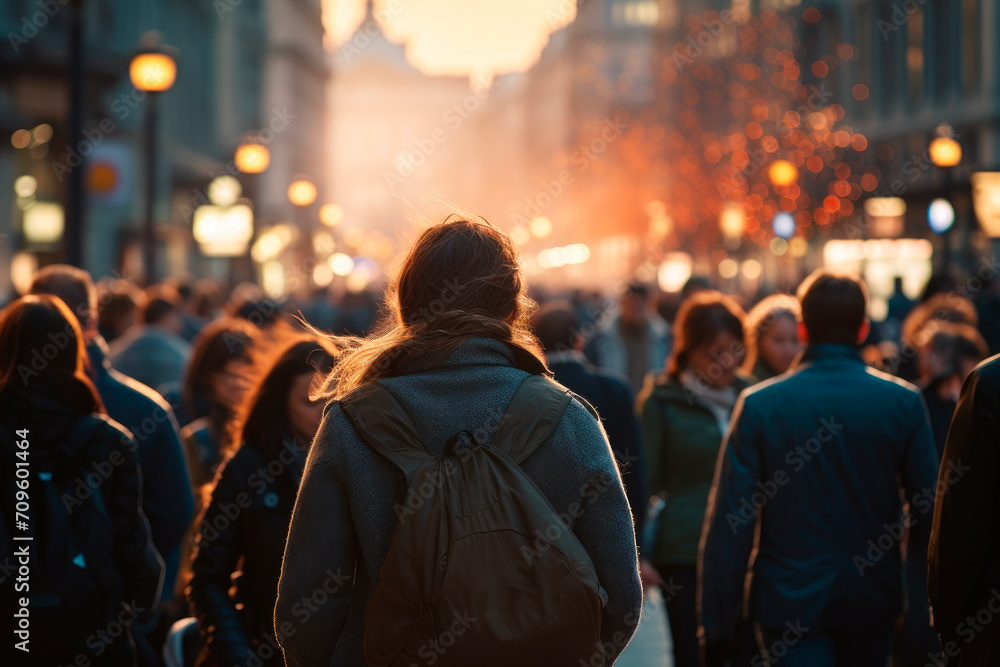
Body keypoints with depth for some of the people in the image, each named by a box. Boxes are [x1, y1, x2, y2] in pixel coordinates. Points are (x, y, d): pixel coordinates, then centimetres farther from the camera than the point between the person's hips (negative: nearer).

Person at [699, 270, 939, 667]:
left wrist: (717, 623, -3)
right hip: (873, 601, 2)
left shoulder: (759, 404, -8)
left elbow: (730, 523, -9)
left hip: (789, 600, -2)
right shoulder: (904, 402, -4)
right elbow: (929, 507, -2)